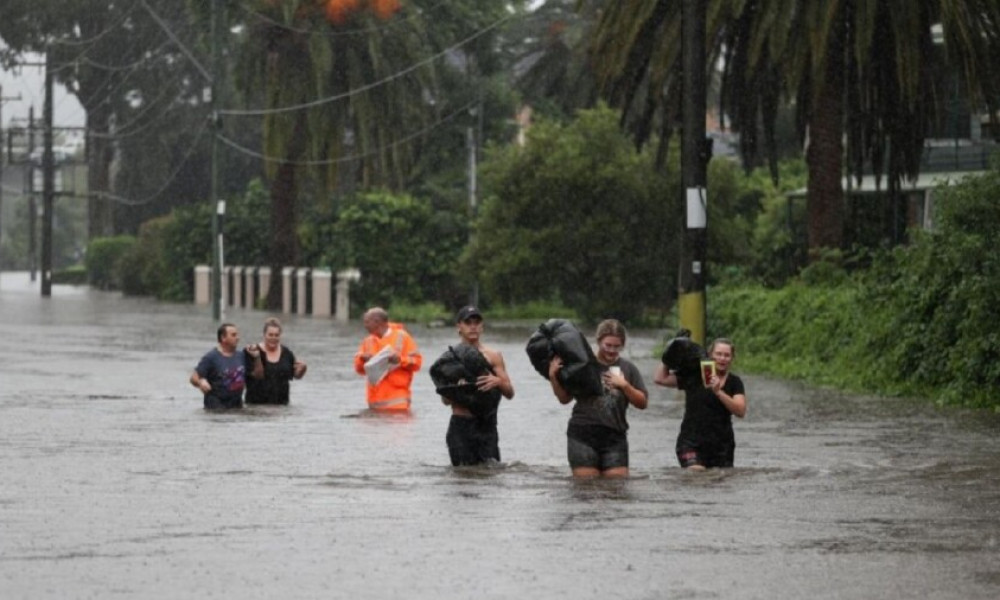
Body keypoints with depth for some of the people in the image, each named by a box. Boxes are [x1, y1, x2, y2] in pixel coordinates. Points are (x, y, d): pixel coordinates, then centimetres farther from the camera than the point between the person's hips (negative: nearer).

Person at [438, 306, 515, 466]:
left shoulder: (493, 356, 8)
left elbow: (510, 393, 6)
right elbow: (445, 400, 0)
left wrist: (498, 381, -16)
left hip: (487, 425, 1)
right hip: (461, 426, -1)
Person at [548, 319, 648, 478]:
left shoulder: (627, 369, 10)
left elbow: (642, 403, 7)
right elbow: (564, 398, 8)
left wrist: (624, 386, -7)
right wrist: (553, 377, -8)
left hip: (614, 437, 2)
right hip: (583, 435, -2)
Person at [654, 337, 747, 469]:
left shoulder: (734, 382, 5)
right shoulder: (693, 375, 4)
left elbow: (741, 411, -9)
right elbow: (660, 378, 2)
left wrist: (718, 392, -20)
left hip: (721, 445, 2)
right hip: (691, 442, -2)